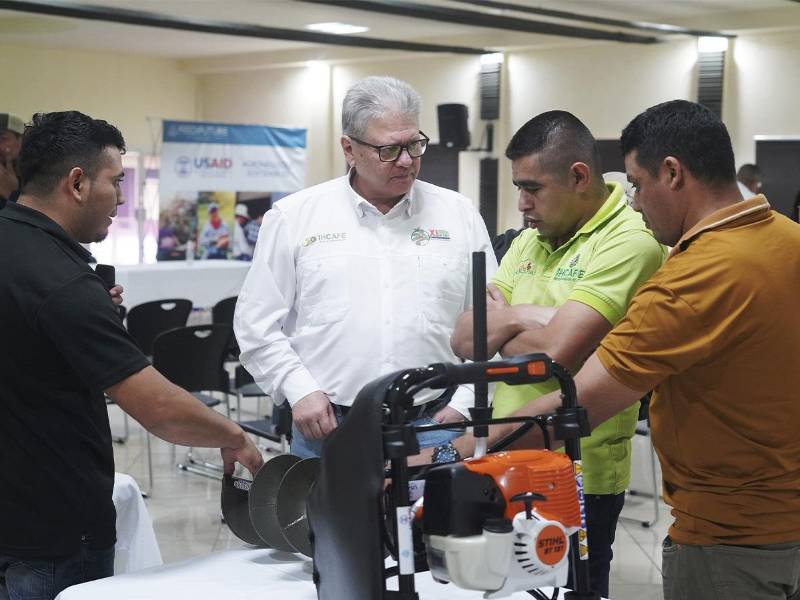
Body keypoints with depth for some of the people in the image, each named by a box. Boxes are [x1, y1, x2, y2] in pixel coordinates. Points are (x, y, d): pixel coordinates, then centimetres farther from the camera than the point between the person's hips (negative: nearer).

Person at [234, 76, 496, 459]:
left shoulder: (460, 215, 9)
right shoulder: (293, 218, 4)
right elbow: (257, 324, 6)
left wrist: (463, 403, 0)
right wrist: (300, 390, -5)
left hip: (433, 428, 1)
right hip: (324, 427, -1)